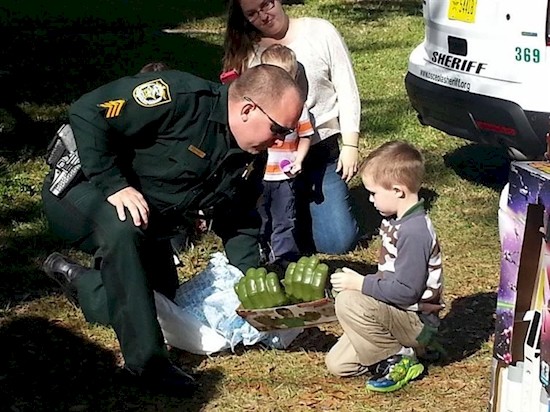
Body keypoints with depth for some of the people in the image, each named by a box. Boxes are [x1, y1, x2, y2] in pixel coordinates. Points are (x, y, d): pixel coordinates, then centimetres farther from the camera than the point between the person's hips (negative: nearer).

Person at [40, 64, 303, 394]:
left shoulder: (250, 159, -6)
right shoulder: (179, 98, -32)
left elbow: (239, 222, 4)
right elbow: (88, 112, -34)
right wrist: (114, 184, -37)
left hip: (147, 222, 9)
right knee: (124, 229, -40)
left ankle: (75, 277, 29)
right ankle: (146, 360, -31)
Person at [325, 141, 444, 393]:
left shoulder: (414, 232, -26)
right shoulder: (395, 221, 5)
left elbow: (405, 291, -28)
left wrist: (360, 284, -20)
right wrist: (361, 282, 5)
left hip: (415, 321, -9)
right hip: (396, 314, 9)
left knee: (348, 302, -30)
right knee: (336, 364, 5)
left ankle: (398, 360, -13)